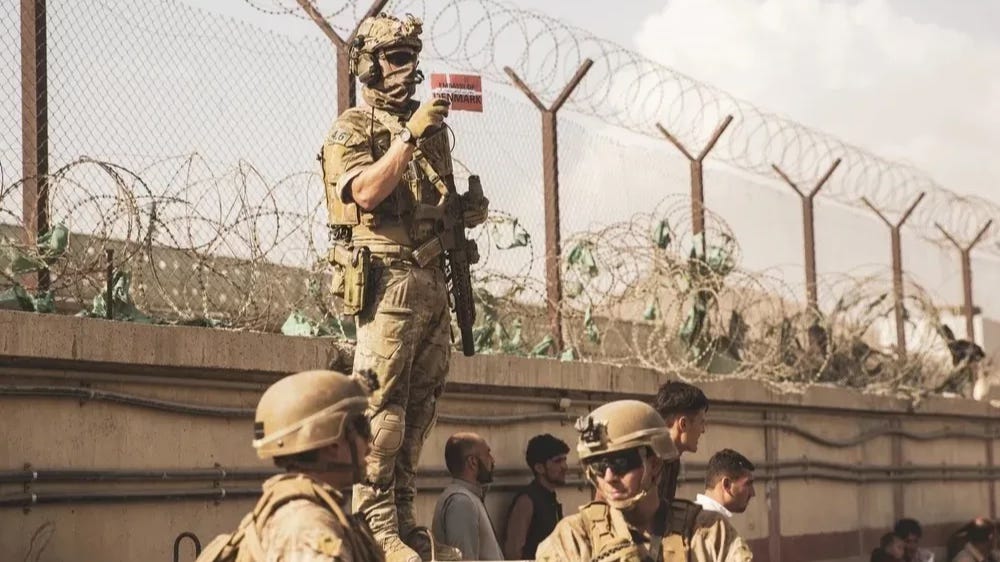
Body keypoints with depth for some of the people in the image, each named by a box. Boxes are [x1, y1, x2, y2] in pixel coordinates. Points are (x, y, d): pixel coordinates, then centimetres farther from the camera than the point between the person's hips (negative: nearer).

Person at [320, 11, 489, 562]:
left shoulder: (432, 129, 19)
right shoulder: (351, 129, -1)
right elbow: (367, 191, -18)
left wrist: (469, 210, 6)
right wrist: (409, 135, -20)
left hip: (434, 280, 7)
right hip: (387, 279, -7)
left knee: (420, 407, 8)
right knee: (382, 407, -9)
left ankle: (402, 514, 15)